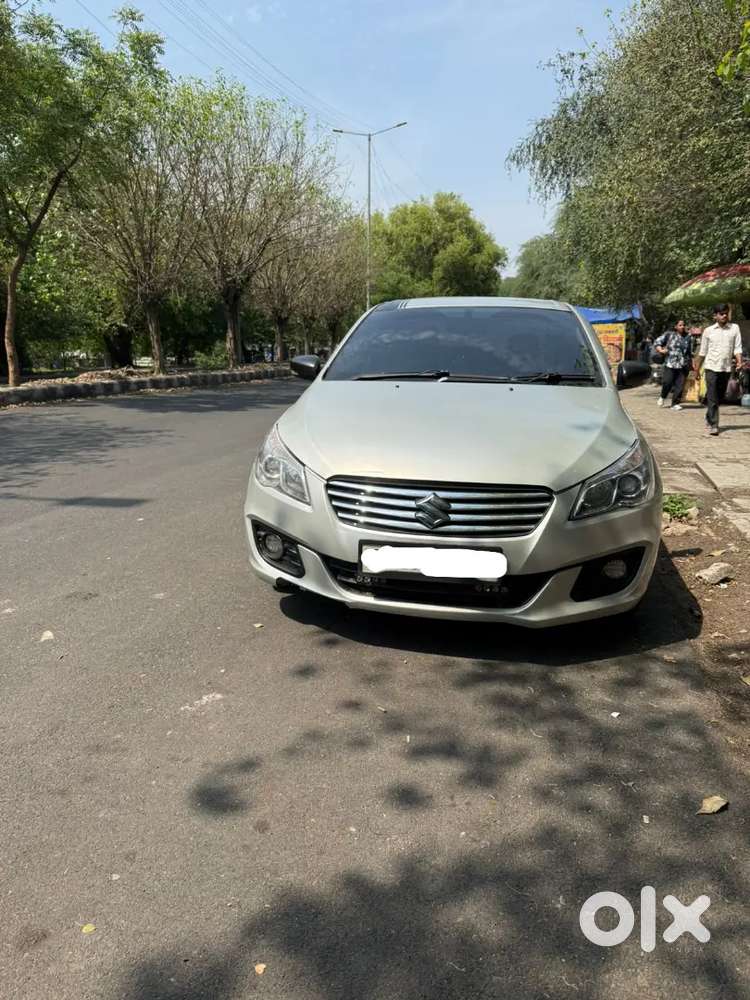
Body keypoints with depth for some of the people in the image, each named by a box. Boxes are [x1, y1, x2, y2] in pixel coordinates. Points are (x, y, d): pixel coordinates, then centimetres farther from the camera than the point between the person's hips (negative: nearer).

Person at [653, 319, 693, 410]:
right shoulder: (669, 334, 4)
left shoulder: (688, 338, 16)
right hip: (670, 364, -3)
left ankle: (675, 403, 5)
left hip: (683, 366, 3)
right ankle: (662, 397, 17)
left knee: (679, 386, -3)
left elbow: (690, 353, 24)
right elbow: (657, 342, 5)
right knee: (667, 382, -11)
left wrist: (691, 363, 20)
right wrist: (661, 350, -12)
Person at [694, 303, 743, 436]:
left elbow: (737, 347, 1)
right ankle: (713, 425, -10)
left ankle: (709, 418, 31)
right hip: (712, 367, -2)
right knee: (712, 398, -8)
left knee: (719, 397, 13)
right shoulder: (708, 330, 4)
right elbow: (702, 352, 10)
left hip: (726, 368, 2)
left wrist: (739, 361, -15)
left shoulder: (734, 328, 6)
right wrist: (697, 368, 12)